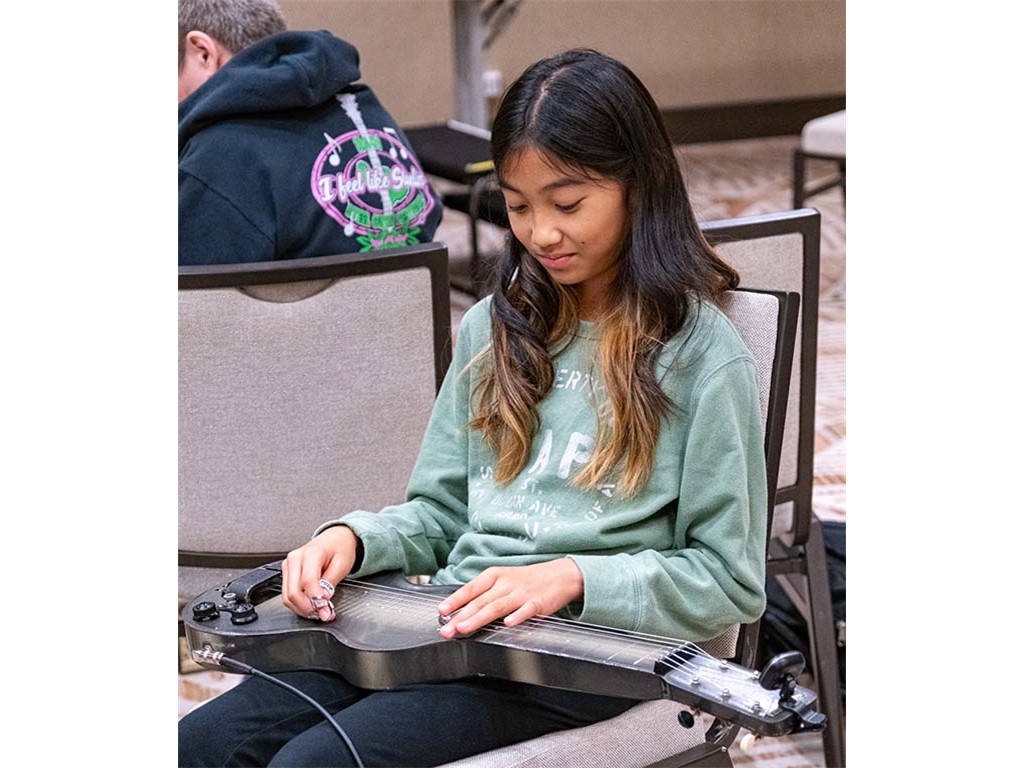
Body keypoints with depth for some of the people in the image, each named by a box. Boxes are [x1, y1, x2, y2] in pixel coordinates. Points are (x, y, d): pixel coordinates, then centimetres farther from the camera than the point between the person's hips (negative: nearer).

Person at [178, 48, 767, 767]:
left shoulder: (702, 352, -4)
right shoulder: (495, 329, 16)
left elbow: (731, 582, -4)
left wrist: (572, 577, -17)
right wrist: (354, 537, -1)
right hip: (449, 627, 6)